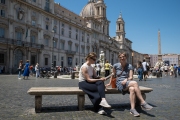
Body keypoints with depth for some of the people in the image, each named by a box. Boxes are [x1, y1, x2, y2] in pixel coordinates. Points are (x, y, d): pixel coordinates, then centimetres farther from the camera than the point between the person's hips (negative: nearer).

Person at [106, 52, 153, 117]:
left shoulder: (129, 66, 8)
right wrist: (110, 83, 23)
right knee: (135, 83, -32)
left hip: (128, 83, 2)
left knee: (132, 89, -37)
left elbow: (131, 77, 1)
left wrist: (126, 80, -19)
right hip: (120, 83, -2)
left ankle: (132, 109, -37)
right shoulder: (116, 65, 5)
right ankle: (143, 103, -30)